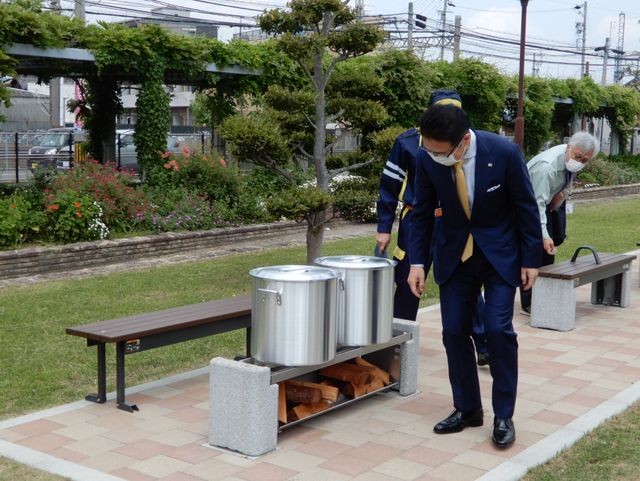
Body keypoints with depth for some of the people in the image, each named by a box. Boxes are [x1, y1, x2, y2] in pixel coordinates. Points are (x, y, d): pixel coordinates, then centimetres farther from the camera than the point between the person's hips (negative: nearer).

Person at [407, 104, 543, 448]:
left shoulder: (504, 152, -24)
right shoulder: (428, 159, -16)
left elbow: (526, 206, -11)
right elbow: (422, 212, -2)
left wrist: (531, 259, -7)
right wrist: (417, 262, -8)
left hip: (500, 252, -3)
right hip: (455, 253, 3)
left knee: (498, 330, -10)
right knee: (454, 332, 1)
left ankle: (503, 416, 5)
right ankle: (467, 409, 18)